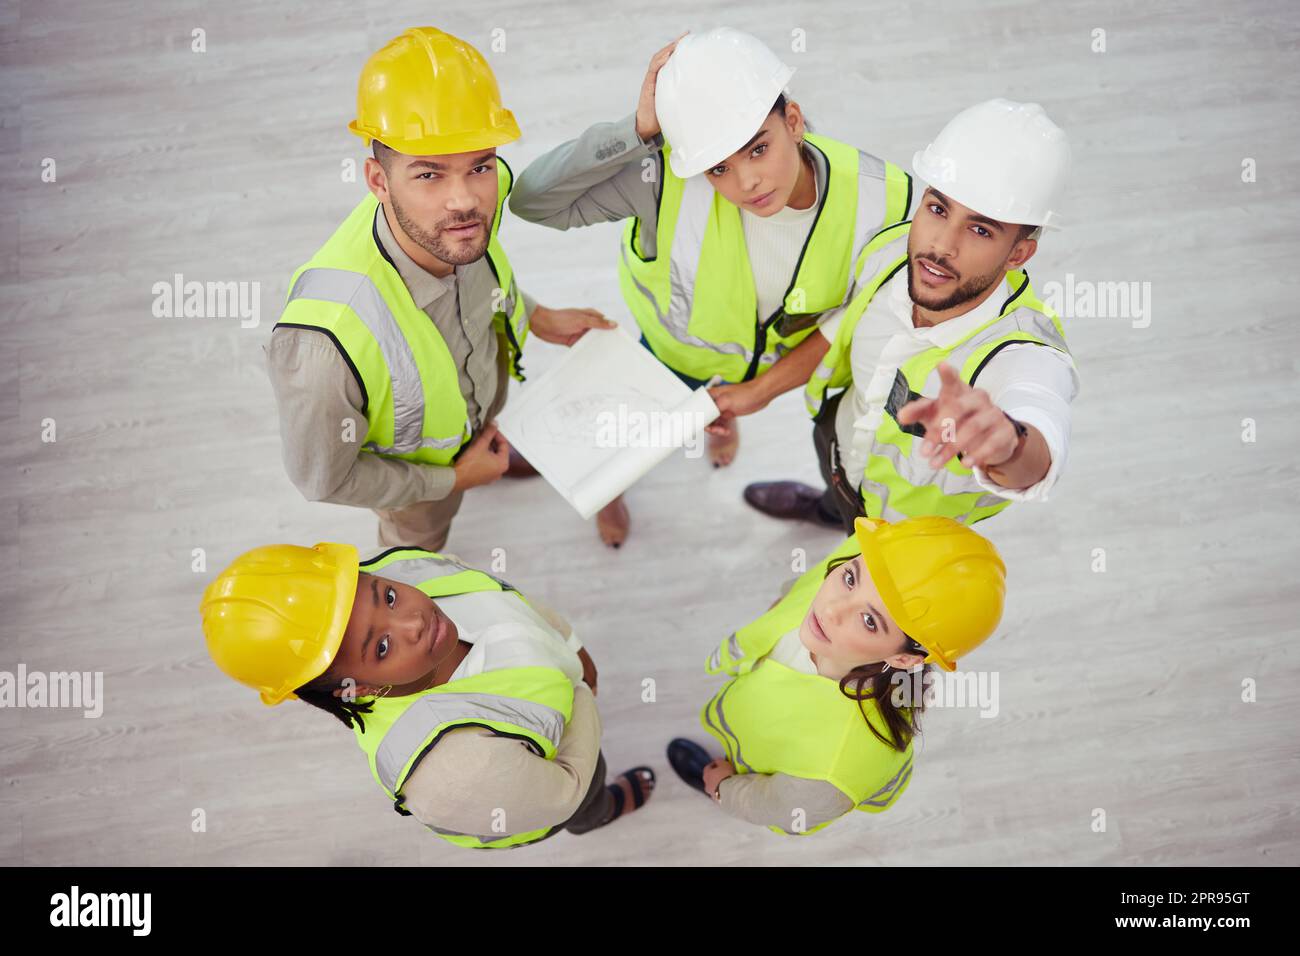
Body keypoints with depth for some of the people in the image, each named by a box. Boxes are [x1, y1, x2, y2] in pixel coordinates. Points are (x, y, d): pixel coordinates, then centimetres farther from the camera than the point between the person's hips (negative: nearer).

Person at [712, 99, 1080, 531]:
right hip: (844, 431, 6)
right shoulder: (891, 249, -26)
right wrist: (761, 390, 6)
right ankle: (835, 505, 71)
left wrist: (1008, 443, -91)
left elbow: (1038, 457, -68)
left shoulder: (1027, 357, -46)